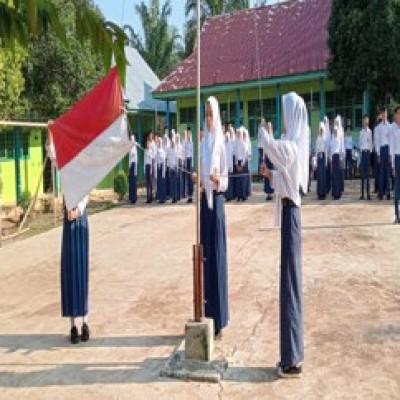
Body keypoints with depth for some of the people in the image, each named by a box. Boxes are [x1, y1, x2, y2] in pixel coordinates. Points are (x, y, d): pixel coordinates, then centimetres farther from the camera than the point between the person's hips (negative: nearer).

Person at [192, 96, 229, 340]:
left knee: (218, 256, -2)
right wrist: (197, 179, -9)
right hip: (204, 201, 5)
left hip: (217, 201, -5)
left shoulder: (220, 143, -4)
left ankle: (219, 321, 8)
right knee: (205, 256, 8)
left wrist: (219, 181, -25)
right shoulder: (203, 144, 11)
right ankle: (208, 316, 19)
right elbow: (202, 176, 12)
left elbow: (226, 180, -4)